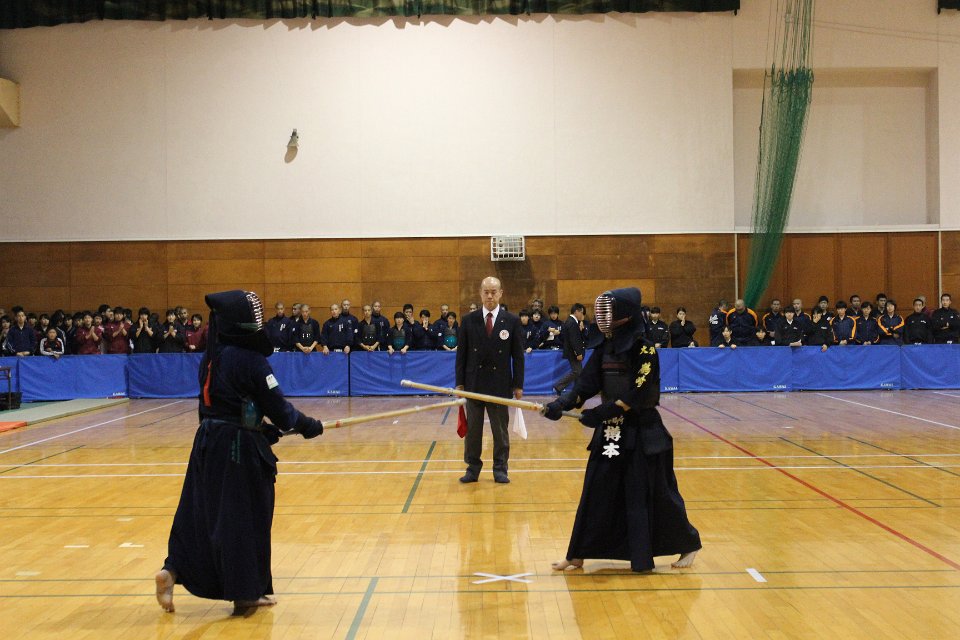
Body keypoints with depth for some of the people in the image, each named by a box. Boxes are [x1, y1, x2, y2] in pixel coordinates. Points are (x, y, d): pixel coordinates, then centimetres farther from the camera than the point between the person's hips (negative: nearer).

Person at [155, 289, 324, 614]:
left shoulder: (211, 358, 7)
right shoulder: (252, 361, -15)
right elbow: (277, 406, -11)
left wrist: (264, 428, 17)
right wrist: (309, 426, 6)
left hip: (209, 442, 7)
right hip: (241, 448, -7)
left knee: (199, 511, 14)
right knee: (246, 517, 4)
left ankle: (173, 569, 2)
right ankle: (245, 592, 13)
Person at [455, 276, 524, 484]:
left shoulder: (512, 321, 0)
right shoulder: (469, 321, 2)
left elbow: (518, 355, 1)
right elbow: (461, 354, 4)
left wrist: (518, 385, -3)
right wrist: (460, 383, -1)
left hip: (500, 385, -1)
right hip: (473, 384, 1)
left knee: (500, 430, 7)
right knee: (472, 430, 8)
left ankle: (500, 469, 17)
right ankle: (473, 468, 18)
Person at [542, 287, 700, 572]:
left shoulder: (644, 350, -13)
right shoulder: (603, 349, 5)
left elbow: (638, 395, -18)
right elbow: (586, 385, 1)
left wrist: (601, 412, -23)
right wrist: (561, 404, -15)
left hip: (642, 434, -6)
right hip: (609, 432, 6)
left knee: (655, 495, 3)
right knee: (596, 494, 7)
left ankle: (688, 544, 23)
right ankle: (578, 554, 14)